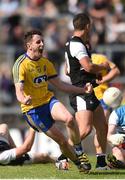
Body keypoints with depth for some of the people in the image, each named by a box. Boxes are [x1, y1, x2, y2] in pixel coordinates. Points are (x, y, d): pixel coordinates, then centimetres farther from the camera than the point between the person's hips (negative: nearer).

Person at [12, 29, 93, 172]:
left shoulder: (45, 63, 7)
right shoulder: (21, 65, -15)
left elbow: (59, 84, 15)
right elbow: (19, 90, -25)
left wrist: (82, 90, 6)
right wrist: (24, 100, -48)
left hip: (48, 100, 5)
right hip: (32, 109, -5)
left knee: (69, 119, -26)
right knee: (61, 140, -9)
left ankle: (79, 153, -9)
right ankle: (78, 163, 13)